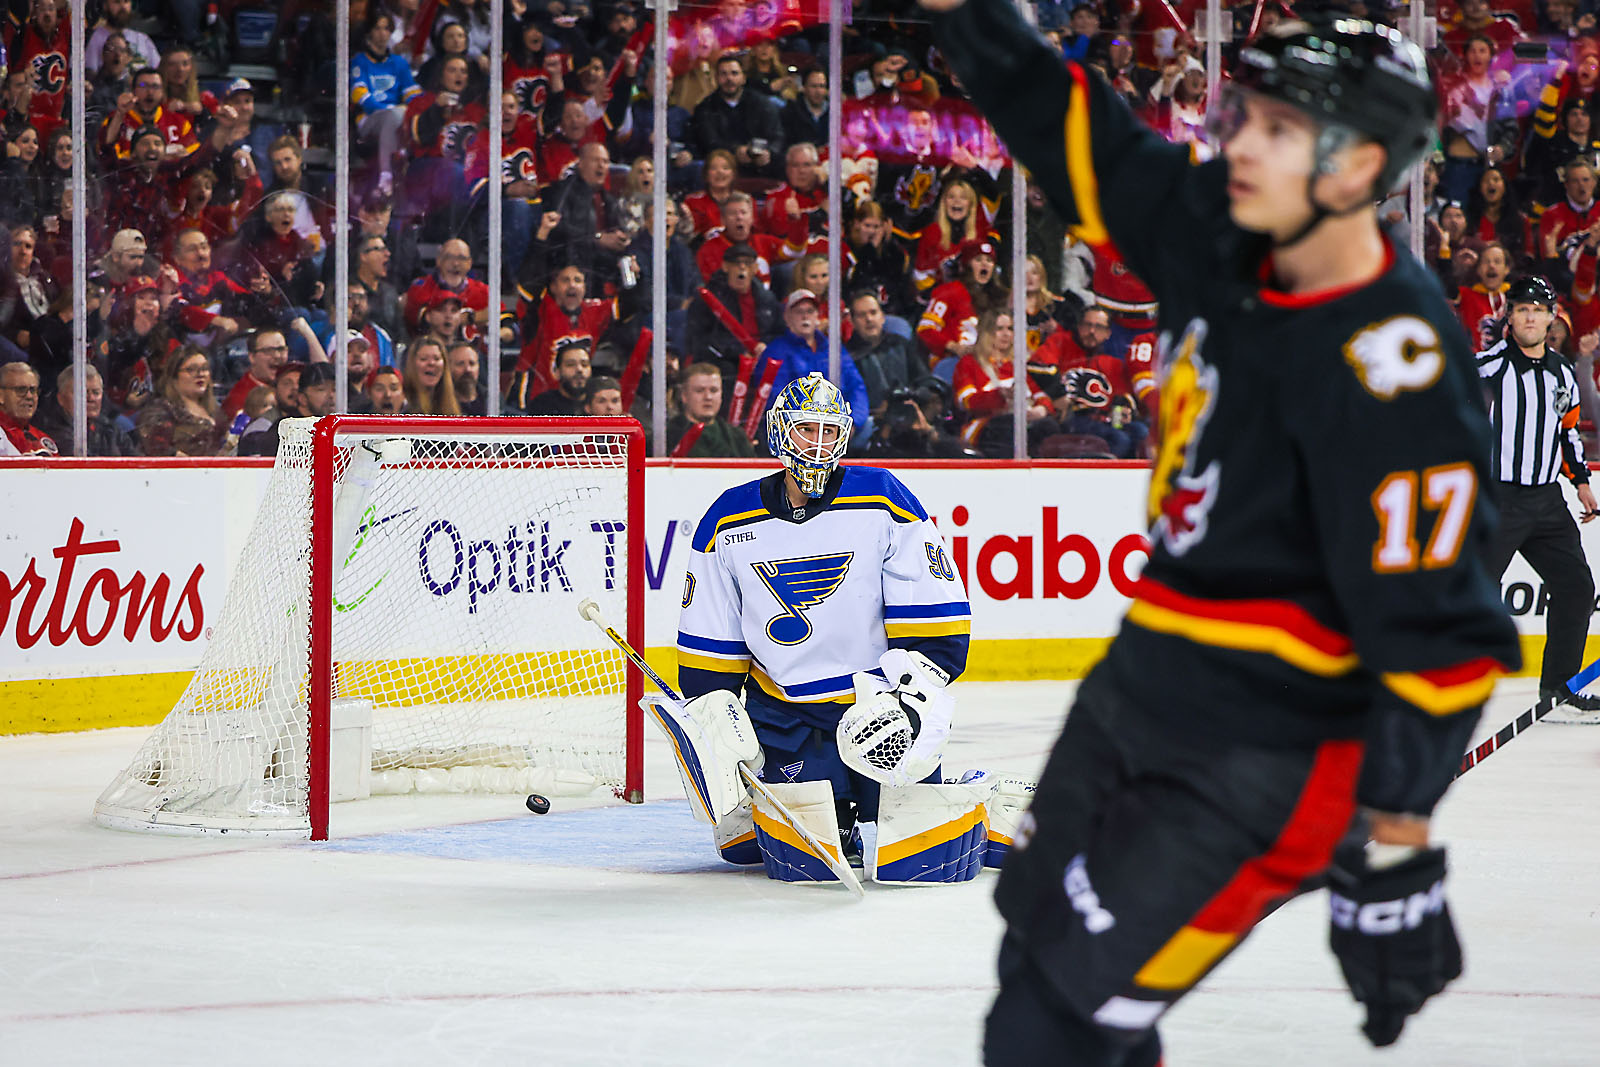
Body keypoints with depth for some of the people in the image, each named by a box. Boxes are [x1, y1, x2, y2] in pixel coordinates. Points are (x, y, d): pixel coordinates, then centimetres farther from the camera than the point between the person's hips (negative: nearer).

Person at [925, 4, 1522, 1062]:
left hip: (1257, 765, -9)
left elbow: (1434, 637, -26)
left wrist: (1394, 862, -23)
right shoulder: (1227, 239, -5)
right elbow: (1083, 139, 9)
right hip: (1139, 692, 9)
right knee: (1038, 940, 25)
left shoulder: (1397, 378, -28)